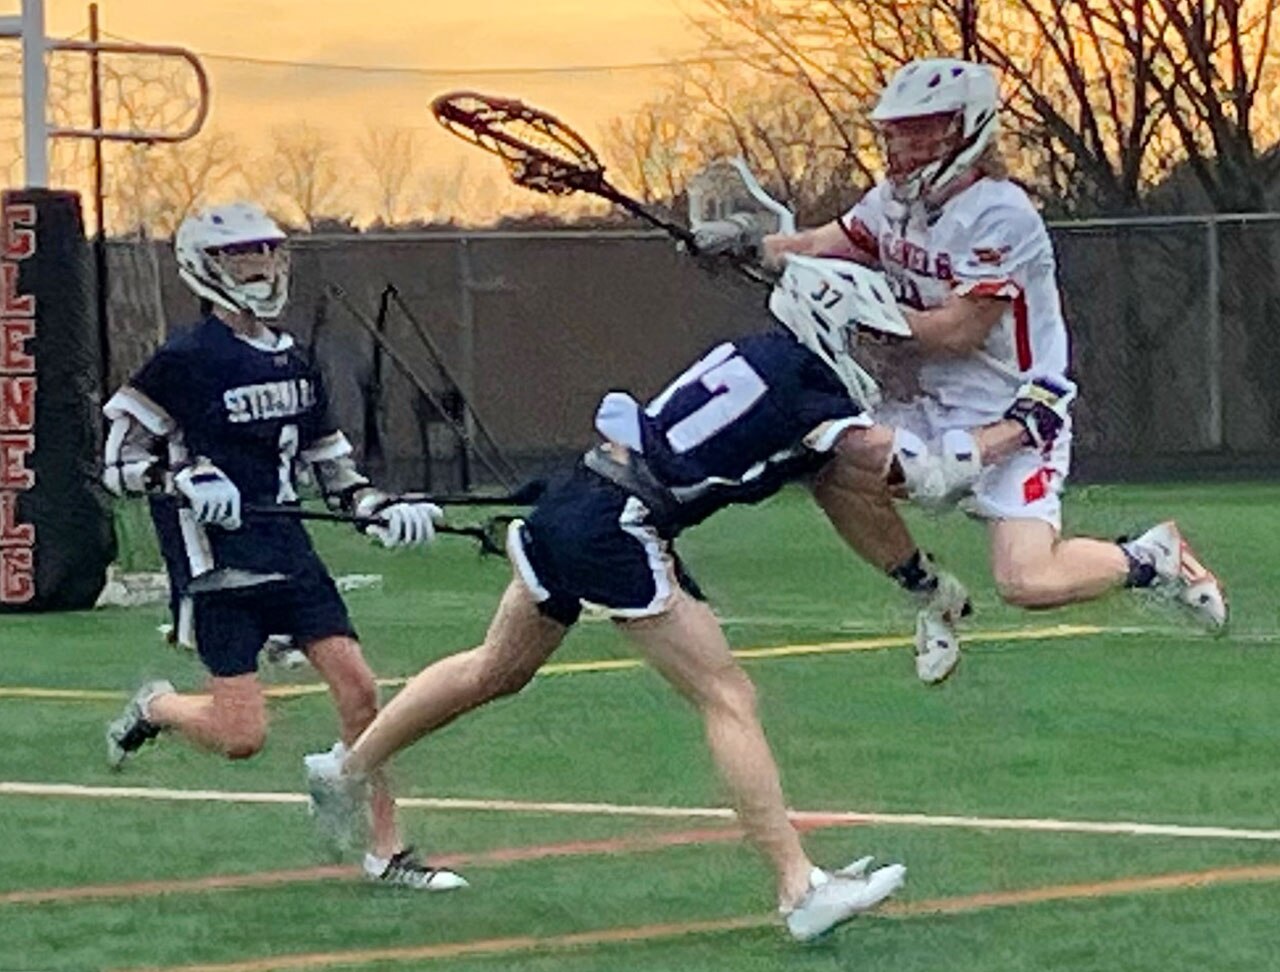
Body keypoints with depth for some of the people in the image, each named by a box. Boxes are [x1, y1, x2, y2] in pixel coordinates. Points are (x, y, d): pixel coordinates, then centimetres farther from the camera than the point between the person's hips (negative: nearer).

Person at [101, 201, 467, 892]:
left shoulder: (293, 363, 11)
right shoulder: (186, 361, -10)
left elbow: (330, 465, 20)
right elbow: (118, 463, -8)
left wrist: (380, 509, 3)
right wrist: (179, 479, -26)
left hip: (285, 548, 6)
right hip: (215, 559, -6)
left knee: (358, 688, -5)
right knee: (242, 735, -10)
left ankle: (386, 850, 4)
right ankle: (154, 709, 23)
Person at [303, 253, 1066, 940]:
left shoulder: (753, 357, 15)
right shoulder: (802, 380, -8)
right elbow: (901, 465, -9)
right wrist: (1008, 436, 1)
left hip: (571, 509, 9)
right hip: (621, 531, -9)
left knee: (497, 670, 25)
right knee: (727, 698, -8)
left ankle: (347, 770, 37)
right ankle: (800, 890, -12)